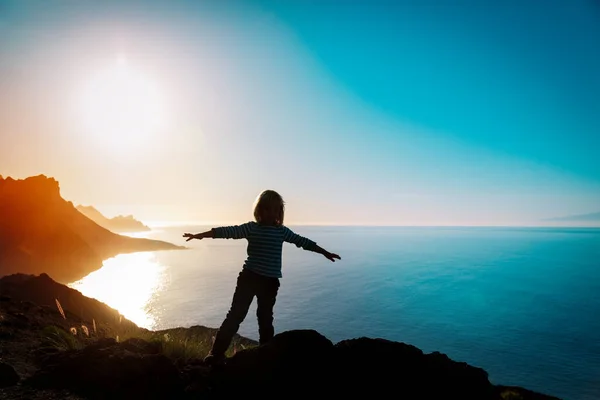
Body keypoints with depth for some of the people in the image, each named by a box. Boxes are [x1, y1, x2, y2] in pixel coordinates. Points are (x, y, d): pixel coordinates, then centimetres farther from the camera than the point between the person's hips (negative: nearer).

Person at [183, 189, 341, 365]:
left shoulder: (282, 231, 5)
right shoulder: (251, 228, -4)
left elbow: (303, 241, 12)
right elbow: (227, 231, -9)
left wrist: (325, 253, 17)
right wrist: (200, 235, -14)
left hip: (270, 281, 3)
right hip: (249, 277, -2)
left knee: (265, 318, 12)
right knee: (236, 314, -2)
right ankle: (216, 354, 6)